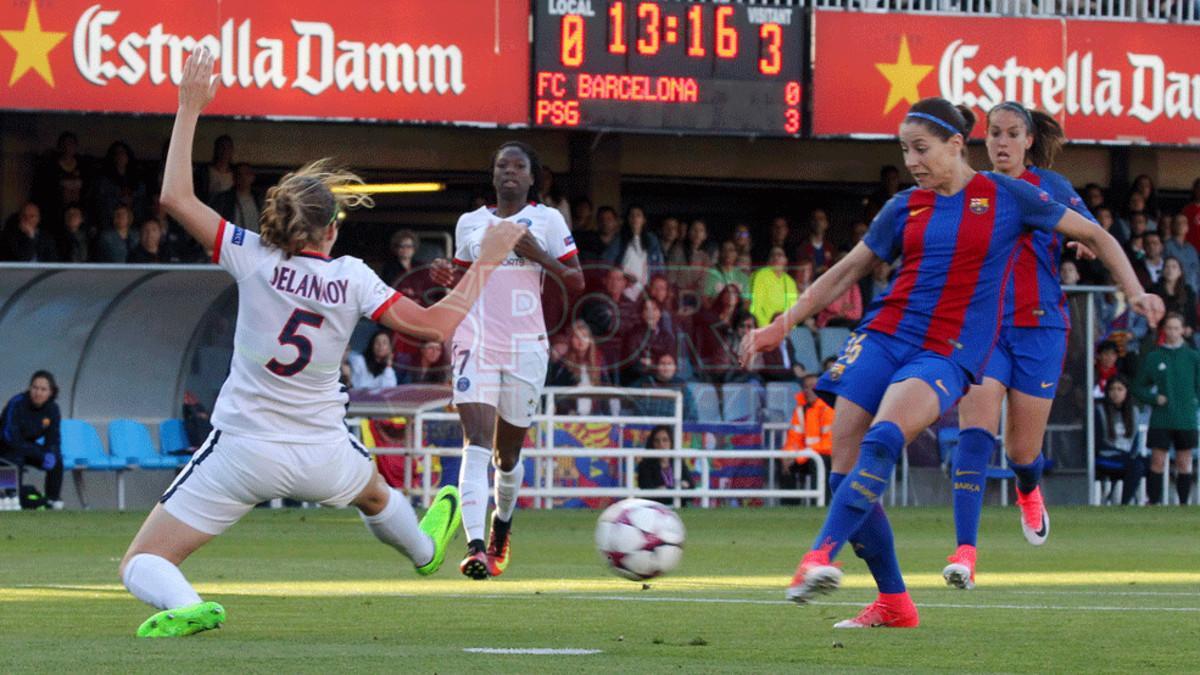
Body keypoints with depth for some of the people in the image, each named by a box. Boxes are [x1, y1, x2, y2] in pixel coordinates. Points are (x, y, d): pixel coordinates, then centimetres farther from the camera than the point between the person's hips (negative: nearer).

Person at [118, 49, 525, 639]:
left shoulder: (254, 259, -11)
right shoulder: (351, 278, -9)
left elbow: (175, 197, -13)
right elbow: (435, 323, -10)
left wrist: (190, 108, -5)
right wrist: (486, 259, 2)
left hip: (242, 451, -3)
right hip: (321, 453, 3)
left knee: (141, 565, 0)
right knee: (374, 494, 42)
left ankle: (183, 606, -32)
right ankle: (425, 550, 71)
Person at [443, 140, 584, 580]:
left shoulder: (547, 221, 5)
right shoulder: (470, 223, 13)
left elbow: (577, 282, 3)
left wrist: (539, 256, -13)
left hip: (526, 345, -1)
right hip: (477, 341, 1)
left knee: (507, 452, 9)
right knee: (477, 441, -18)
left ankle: (501, 527, 39)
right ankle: (475, 547, -29)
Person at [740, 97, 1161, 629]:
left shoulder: (1005, 196, 3)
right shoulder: (905, 208, 11)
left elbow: (1092, 235, 13)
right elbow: (846, 272, 20)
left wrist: (1135, 292, 3)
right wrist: (782, 325, 14)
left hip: (947, 354, -4)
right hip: (882, 338, 4)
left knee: (883, 438, -31)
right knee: (845, 469, -7)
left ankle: (821, 555, -41)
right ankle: (893, 603, 6)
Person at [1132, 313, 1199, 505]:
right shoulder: (1152, 358, 3)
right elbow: (1138, 388, 8)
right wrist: (1154, 398, -8)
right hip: (1160, 420, -1)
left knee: (1184, 464, 5)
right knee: (1158, 462, -4)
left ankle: (1183, 504, 12)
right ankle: (1154, 503, -1)